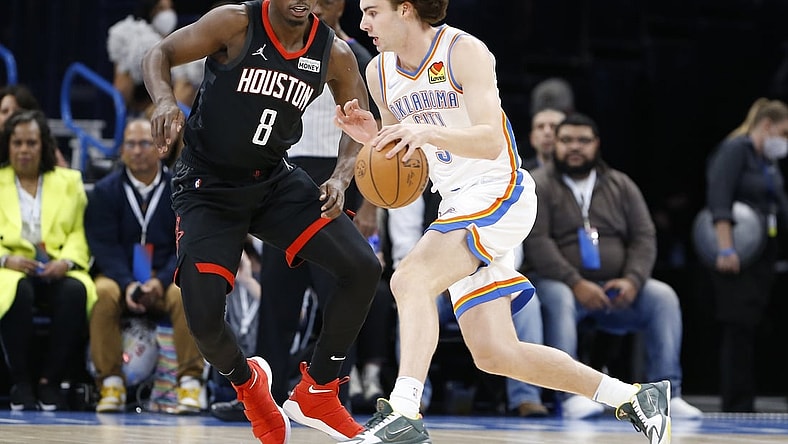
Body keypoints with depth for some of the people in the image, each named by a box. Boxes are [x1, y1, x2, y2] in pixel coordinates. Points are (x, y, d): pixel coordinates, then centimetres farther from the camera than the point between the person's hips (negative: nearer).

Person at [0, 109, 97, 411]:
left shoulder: (69, 181, 19)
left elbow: (79, 233, 9)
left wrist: (66, 261, -11)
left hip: (58, 270, 1)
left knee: (75, 291, -34)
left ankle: (50, 380, -26)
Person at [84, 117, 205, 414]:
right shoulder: (104, 192, 4)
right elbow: (104, 246, -5)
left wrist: (161, 281, -21)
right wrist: (128, 284, -23)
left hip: (166, 278, 0)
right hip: (120, 277, 0)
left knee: (184, 294, -33)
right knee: (103, 294, -33)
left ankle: (190, 383, -28)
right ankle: (110, 384, -27)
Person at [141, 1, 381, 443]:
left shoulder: (334, 53, -7)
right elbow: (160, 55, -10)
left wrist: (340, 178, -12)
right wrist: (165, 101, -31)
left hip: (276, 179, 4)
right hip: (208, 187, -4)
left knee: (363, 268, -13)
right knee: (204, 319, -17)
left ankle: (317, 392, 4)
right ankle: (248, 382, 19)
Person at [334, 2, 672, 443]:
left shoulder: (464, 51, -13)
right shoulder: (380, 73, 8)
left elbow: (491, 142, -22)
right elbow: (399, 156, 19)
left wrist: (428, 132, -38)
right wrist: (371, 136, -3)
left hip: (500, 195, -8)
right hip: (458, 207, 8)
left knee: (411, 278, -29)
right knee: (494, 354, 2)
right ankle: (634, 398, 12)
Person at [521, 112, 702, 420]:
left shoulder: (621, 186, 14)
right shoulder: (538, 185, 0)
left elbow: (644, 237, 7)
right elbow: (536, 242, -11)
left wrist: (632, 281, -13)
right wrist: (577, 284, -23)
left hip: (616, 290, 4)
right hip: (560, 283, -4)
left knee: (663, 297, -20)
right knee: (557, 299, -37)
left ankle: (667, 393, -21)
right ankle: (571, 395, -41)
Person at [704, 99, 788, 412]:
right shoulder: (734, 151, -8)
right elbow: (718, 198, -18)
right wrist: (726, 249, -25)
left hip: (763, 258, 9)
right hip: (737, 257, -9)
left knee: (751, 331, 8)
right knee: (738, 330, -9)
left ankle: (743, 407, 10)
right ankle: (737, 408, -8)